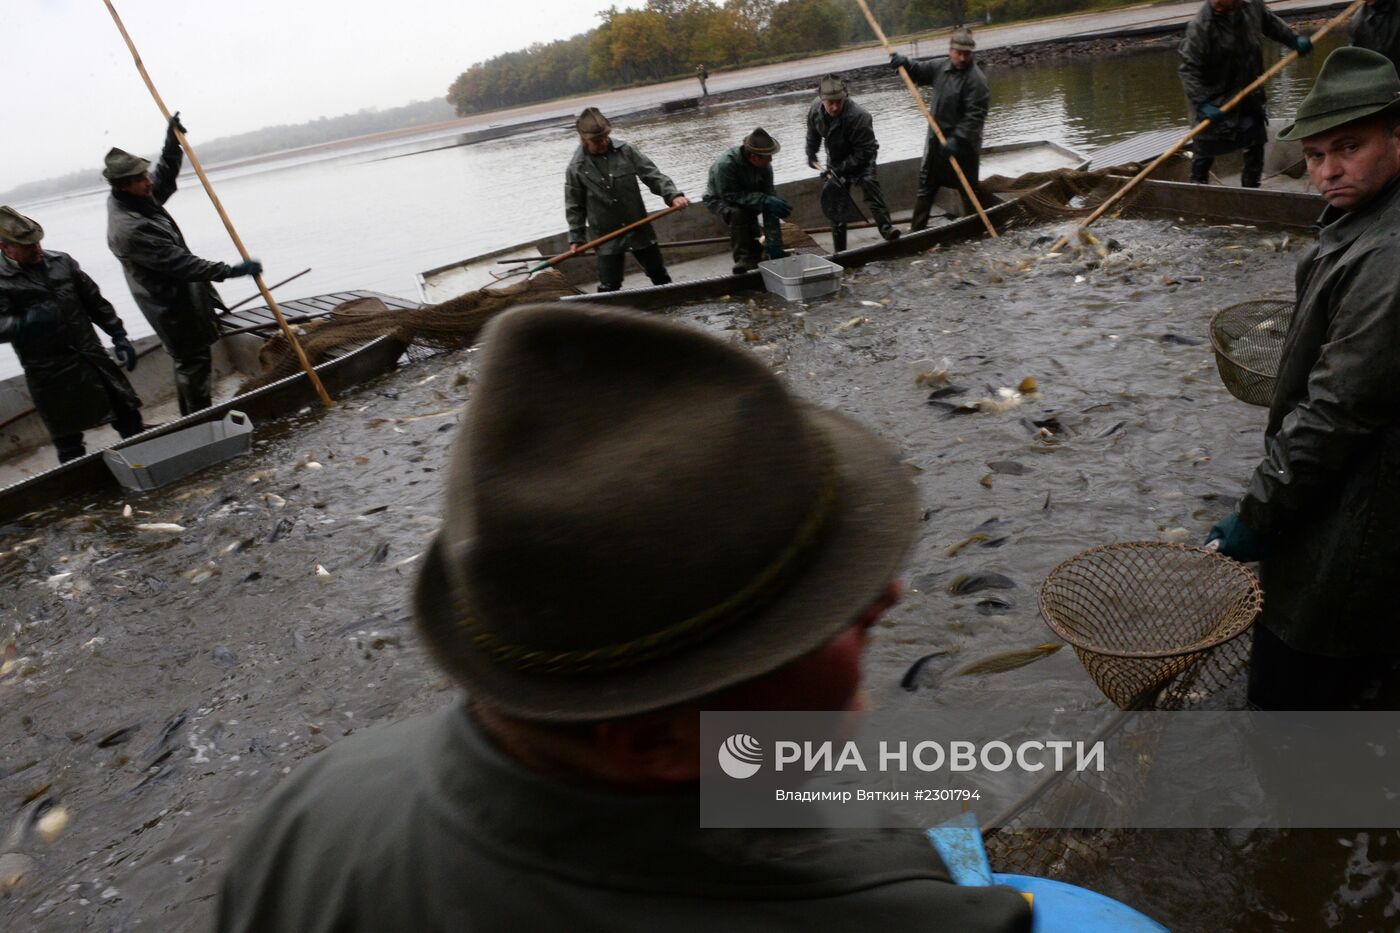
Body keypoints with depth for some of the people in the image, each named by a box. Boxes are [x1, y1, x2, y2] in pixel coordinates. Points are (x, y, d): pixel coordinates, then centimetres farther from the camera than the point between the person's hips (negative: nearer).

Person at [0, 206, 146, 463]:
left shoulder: (61, 262, 8)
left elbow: (94, 300, 15)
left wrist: (118, 335, 11)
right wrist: (25, 324, -38)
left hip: (92, 356, 5)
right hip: (51, 374, -5)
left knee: (129, 418, 13)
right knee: (68, 441, 2)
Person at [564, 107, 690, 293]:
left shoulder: (626, 151, -5)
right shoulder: (576, 168, -8)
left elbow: (652, 175, -5)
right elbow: (574, 207, -1)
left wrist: (672, 195, -19)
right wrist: (576, 238, -3)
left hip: (640, 229, 3)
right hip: (606, 237, -2)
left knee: (659, 274, 16)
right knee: (609, 286, -2)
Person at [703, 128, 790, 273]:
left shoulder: (765, 166, -20)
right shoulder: (725, 164, -35)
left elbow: (770, 197, -21)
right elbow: (729, 195, -31)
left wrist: (774, 245, -25)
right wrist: (763, 199, -40)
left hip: (748, 197, 6)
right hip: (719, 200, -6)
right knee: (737, 213, -36)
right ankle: (744, 260, -23)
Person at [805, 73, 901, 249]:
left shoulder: (859, 116, -33)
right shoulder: (814, 110, -16)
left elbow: (865, 151, -29)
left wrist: (841, 169, -30)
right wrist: (811, 155, 20)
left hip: (860, 160, -5)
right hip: (835, 160, 5)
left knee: (869, 183, -32)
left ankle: (885, 227, -41)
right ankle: (840, 250, 17)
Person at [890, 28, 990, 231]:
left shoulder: (976, 79, -18)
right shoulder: (940, 67, 4)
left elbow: (975, 115, -23)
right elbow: (919, 71, 20)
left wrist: (958, 139, -30)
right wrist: (903, 63, -1)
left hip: (963, 145, -7)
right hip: (937, 140, 7)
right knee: (925, 185, 13)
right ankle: (917, 229, 22)